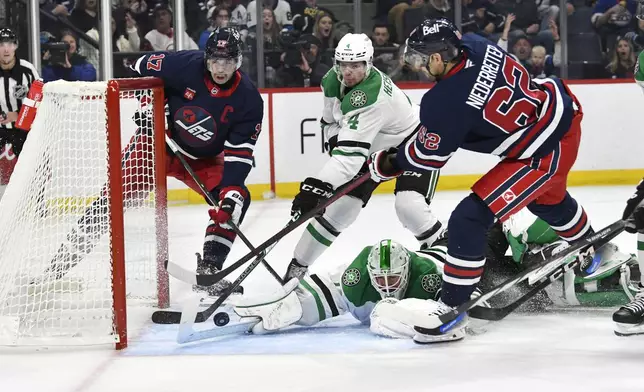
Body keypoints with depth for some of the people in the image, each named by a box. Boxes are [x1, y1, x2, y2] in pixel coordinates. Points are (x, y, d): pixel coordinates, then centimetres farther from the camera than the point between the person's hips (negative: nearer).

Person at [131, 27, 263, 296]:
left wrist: (232, 190, -29)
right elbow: (140, 70, -7)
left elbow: (239, 152, -17)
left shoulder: (248, 100, -16)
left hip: (203, 159, 2)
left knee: (236, 200, -16)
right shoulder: (185, 65, -22)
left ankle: (207, 271, -11)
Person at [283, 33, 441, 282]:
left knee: (408, 206, -29)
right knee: (339, 205, 0)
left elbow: (351, 153, -46)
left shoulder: (371, 96, -39)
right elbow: (331, 119, 9)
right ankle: (297, 267, 10)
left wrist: (317, 186, -52)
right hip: (374, 147, 7)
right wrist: (336, 141, -10)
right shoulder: (333, 81, -13)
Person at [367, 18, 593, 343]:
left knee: (470, 218, -10)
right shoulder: (475, 45, -8)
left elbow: (428, 156, -9)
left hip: (543, 152, -10)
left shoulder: (446, 102, -26)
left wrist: (387, 164, 5)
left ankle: (452, 307, -2)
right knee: (547, 199, 38)